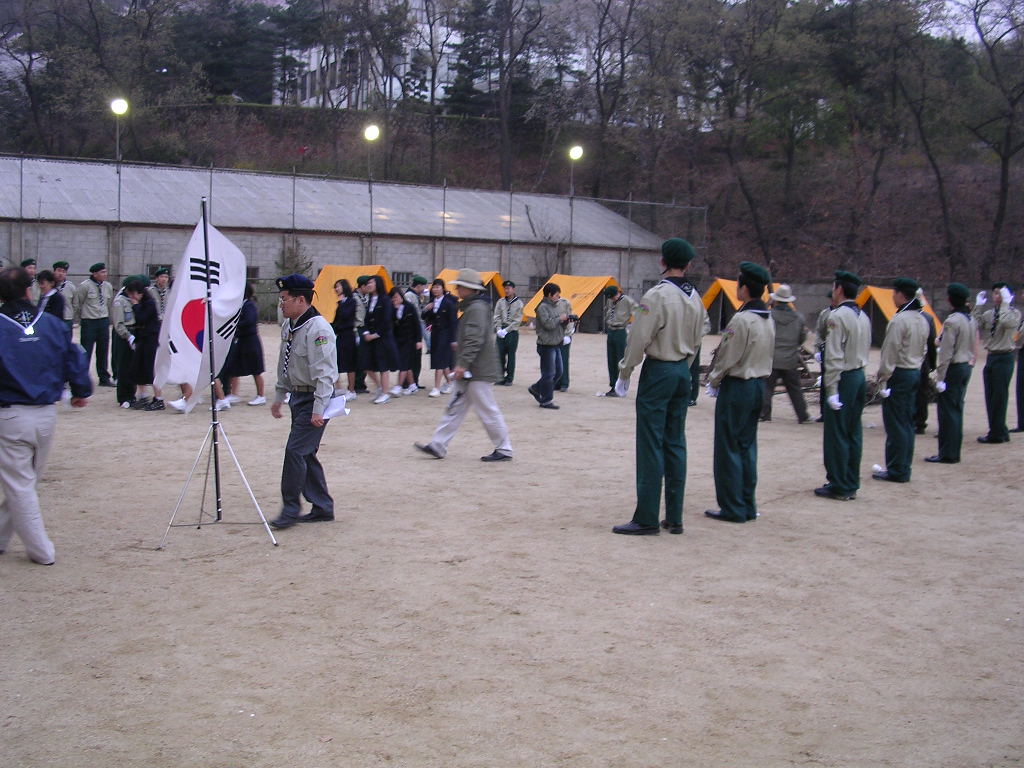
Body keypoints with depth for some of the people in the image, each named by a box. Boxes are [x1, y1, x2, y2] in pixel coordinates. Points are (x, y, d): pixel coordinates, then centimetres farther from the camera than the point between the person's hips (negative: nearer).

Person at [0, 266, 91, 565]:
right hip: (47, 414, 4)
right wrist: (81, 391, 20)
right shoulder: (53, 324, 0)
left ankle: (41, 551, 9)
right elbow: (75, 359, 5)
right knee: (27, 480, 19)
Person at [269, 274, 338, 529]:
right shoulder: (288, 326, 10)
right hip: (297, 397, 10)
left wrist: (318, 410, -26)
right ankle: (322, 507, 21)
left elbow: (324, 373, -23)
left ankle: (290, 509, 0)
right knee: (306, 454, 12)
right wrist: (279, 397, 23)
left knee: (295, 450, -10)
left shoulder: (317, 329, -19)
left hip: (314, 399, -10)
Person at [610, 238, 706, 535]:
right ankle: (674, 518, 14)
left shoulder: (657, 295, -15)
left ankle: (646, 519, -1)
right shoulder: (695, 298, 7)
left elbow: (638, 339, -14)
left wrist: (624, 374, -4)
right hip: (682, 372, 7)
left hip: (658, 371, -7)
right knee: (675, 444, 11)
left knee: (651, 445, -3)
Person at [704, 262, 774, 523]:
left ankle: (733, 509, 4)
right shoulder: (768, 319, 8)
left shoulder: (742, 319, -18)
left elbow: (728, 357, -16)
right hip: (759, 385, 8)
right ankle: (747, 506, 17)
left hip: (736, 387, -8)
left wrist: (713, 381, 1)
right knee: (747, 447, 13)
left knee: (728, 448, 0)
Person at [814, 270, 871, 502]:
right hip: (860, 377, 8)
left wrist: (832, 390, -19)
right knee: (853, 434, 13)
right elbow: (865, 350, 14)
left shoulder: (838, 316, -15)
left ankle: (839, 487, 3)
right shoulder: (863, 317, 11)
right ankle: (851, 484, 19)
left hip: (844, 379, -8)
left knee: (836, 435, -1)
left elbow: (834, 357, -19)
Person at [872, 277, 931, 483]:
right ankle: (904, 468, 19)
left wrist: (883, 379, -12)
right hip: (915, 373, 9)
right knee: (907, 423, 14)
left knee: (896, 425, -3)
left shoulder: (899, 320, -17)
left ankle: (896, 471, 1)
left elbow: (890, 352, -17)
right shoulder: (923, 319, 11)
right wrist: (917, 367, 21)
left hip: (899, 374, -9)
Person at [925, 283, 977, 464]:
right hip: (966, 368, 9)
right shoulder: (972, 320, 9)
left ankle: (947, 454, -1)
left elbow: (946, 352, -19)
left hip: (953, 368, -9)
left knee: (947, 412, -3)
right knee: (957, 410, 13)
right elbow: (975, 348, 15)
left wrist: (940, 377, -16)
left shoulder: (952, 321, -17)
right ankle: (954, 452, 18)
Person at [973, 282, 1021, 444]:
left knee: (999, 397, -4)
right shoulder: (988, 314, 11)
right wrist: (978, 306, -6)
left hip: (1004, 358, -6)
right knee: (990, 397, 10)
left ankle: (997, 434, 3)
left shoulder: (1014, 313, -4)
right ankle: (999, 431, 20)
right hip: (991, 357, 7)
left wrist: (1005, 303, -21)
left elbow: (1006, 322, -27)